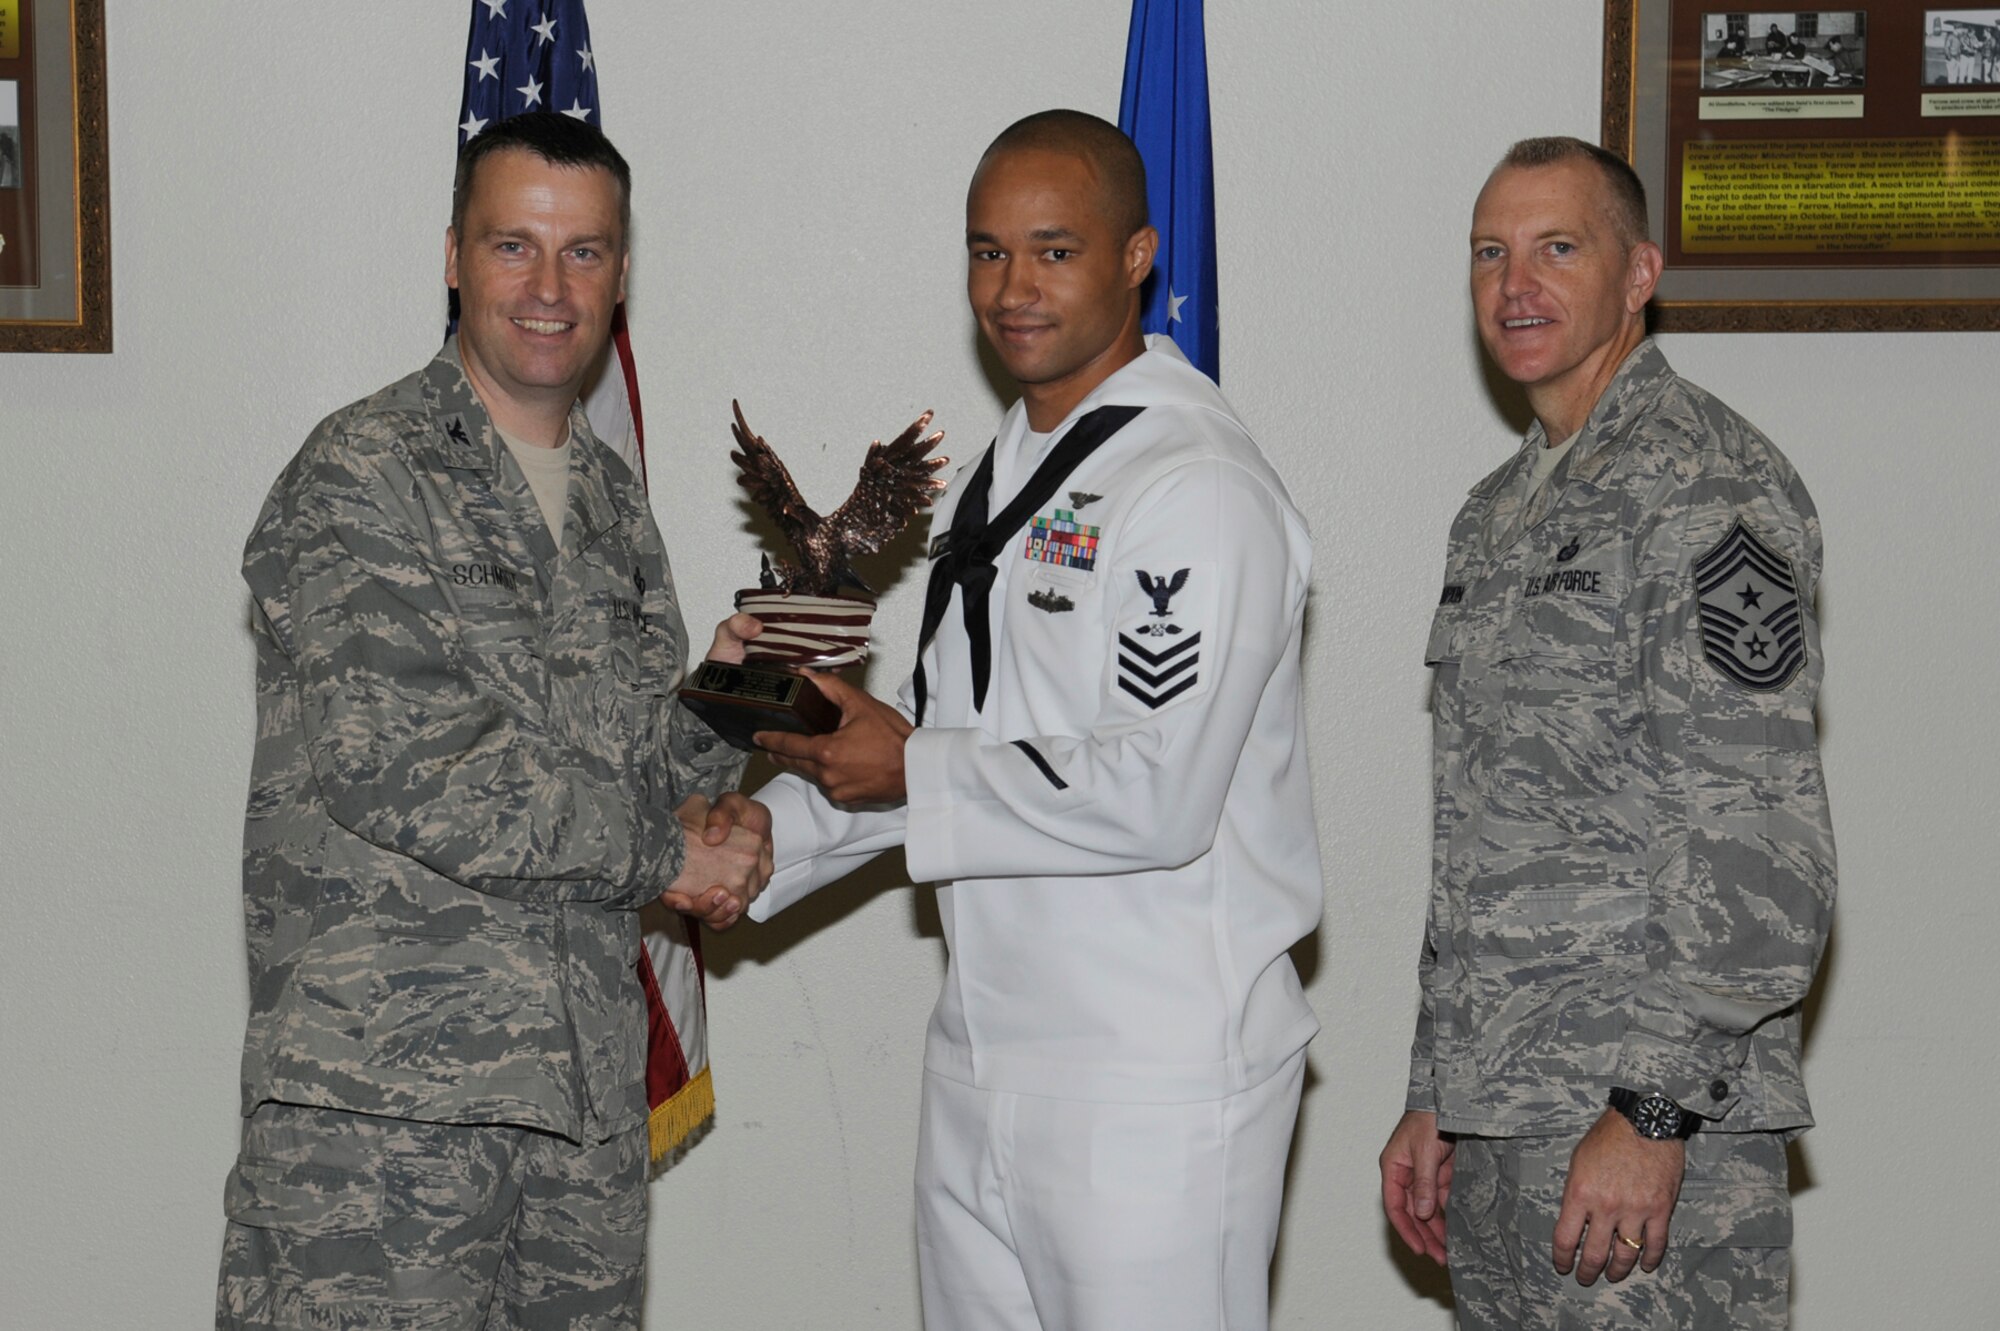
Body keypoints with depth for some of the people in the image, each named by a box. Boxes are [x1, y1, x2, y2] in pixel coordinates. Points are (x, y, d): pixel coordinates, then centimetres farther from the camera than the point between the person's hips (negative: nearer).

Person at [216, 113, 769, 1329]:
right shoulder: (360, 479, -7)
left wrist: (722, 717, -1)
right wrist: (661, 850, -11)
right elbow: (390, 763, -17)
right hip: (378, 1092, -7)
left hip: (589, 1086, 7)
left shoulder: (614, 502, 17)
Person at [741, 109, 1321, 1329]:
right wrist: (761, 839, 9)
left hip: (1157, 1078, -9)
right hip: (985, 1053, 9)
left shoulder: (1201, 490, -16)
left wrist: (912, 773, -14)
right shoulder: (1000, 474, 15)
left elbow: (1156, 797, -23)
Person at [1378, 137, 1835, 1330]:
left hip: (1651, 1120, -8)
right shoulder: (1499, 513, 18)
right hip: (1502, 1122, 8)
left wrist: (1653, 1112, -20)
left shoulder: (1710, 489, -10)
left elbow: (1760, 852, -17)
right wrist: (1435, 1098, 18)